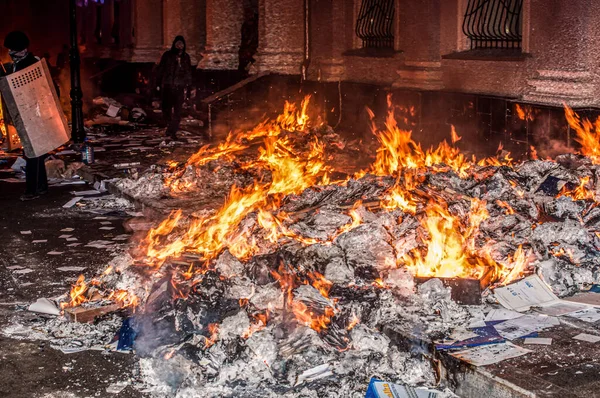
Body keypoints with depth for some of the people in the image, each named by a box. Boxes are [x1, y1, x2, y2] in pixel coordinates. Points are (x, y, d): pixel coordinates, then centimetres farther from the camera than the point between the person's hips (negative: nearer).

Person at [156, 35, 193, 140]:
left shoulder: (186, 57, 9)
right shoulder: (167, 55, 4)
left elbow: (188, 73, 11)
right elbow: (160, 70, 6)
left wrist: (187, 87, 5)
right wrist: (158, 83, 2)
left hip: (180, 88, 1)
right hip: (167, 86, -1)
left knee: (177, 110, -4)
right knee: (167, 108, -1)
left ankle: (173, 131, 3)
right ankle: (170, 125, 25)